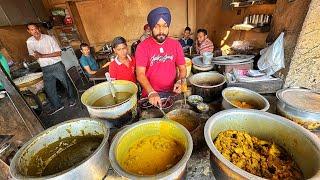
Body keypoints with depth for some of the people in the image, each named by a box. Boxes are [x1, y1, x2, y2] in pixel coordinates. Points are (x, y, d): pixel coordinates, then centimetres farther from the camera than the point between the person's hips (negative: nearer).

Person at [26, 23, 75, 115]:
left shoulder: (49, 38, -8)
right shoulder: (29, 42, 4)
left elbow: (59, 53, -11)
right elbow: (32, 54, 18)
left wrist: (43, 55, -17)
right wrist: (35, 56, -6)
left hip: (56, 65, -4)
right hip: (45, 68, 4)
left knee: (66, 83, 7)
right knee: (48, 88, 8)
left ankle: (71, 99, 31)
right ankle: (57, 105, 25)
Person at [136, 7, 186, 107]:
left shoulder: (176, 44, 3)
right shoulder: (142, 47, -6)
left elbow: (182, 68, 8)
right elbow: (140, 74, -13)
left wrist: (180, 82, -10)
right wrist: (151, 93, -27)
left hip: (172, 94, 2)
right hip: (151, 96, -2)